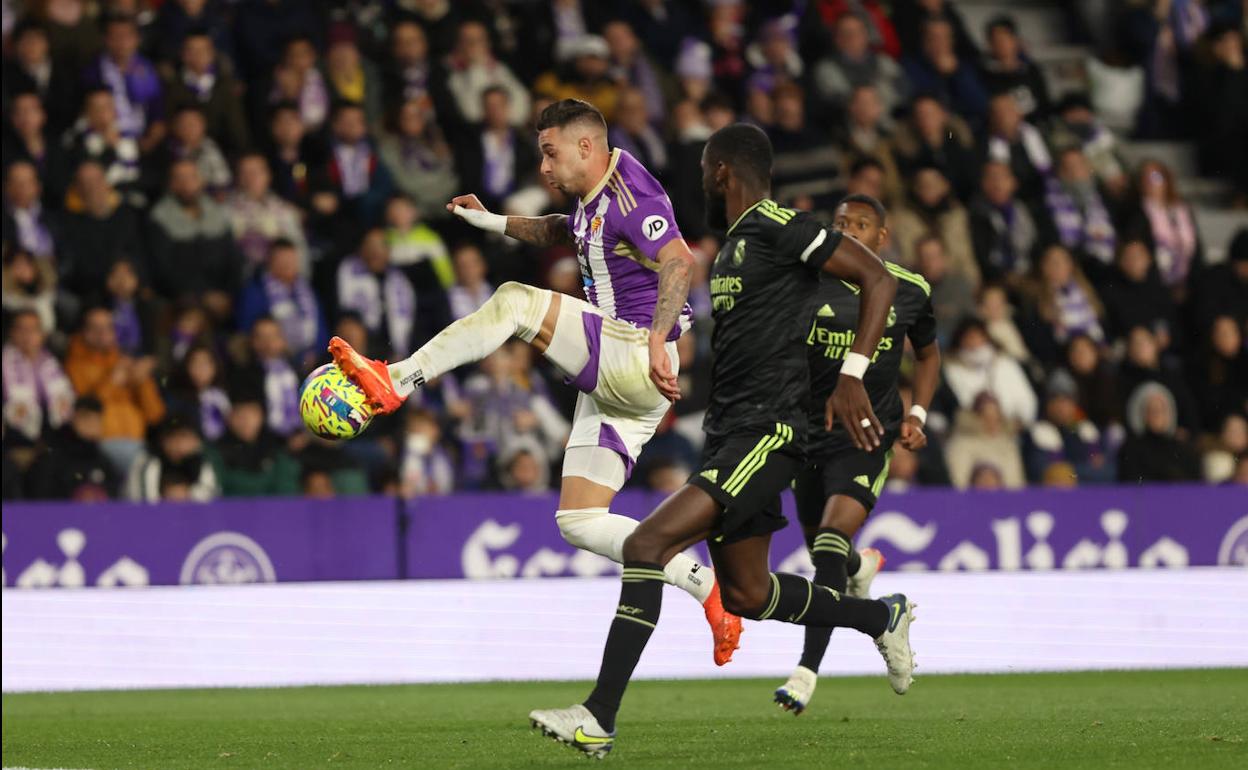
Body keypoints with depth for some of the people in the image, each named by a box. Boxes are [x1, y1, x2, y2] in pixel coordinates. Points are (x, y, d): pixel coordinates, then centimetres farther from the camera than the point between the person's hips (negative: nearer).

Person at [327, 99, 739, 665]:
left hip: (637, 362, -10)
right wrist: (492, 222, 29)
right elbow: (559, 232, 43)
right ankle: (705, 588, 3)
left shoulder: (630, 196, -12)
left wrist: (657, 341, -39)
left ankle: (394, 382, -19)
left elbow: (679, 261, -27)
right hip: (611, 380, 10)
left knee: (516, 302, -22)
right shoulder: (593, 199, 19)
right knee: (578, 522, 4)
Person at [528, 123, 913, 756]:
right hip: (729, 437, 10)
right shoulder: (734, 245, 19)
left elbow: (878, 279, -14)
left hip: (765, 433, -10)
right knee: (745, 595, 16)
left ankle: (599, 718, -22)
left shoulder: (778, 228, -10)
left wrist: (851, 377, -20)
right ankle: (882, 618, 34)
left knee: (646, 545, -20)